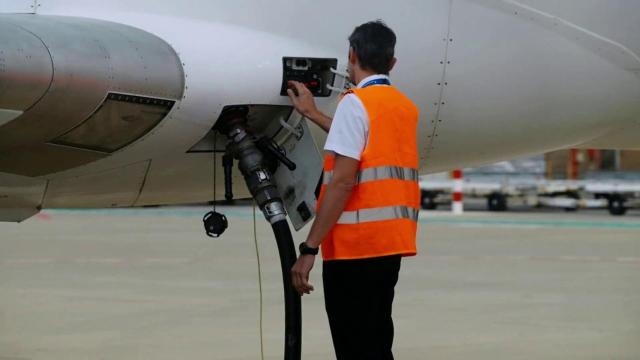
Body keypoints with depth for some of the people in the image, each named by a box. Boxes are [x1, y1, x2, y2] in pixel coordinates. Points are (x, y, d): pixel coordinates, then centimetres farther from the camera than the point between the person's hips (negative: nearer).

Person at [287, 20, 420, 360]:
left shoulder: (355, 102, -10)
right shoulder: (406, 107, 13)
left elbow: (343, 181, -18)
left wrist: (308, 249, -18)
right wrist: (312, 113, 41)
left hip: (355, 243, -8)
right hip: (392, 242, 8)